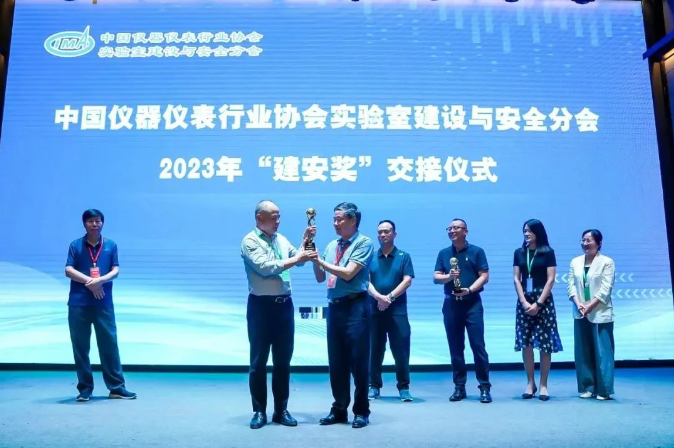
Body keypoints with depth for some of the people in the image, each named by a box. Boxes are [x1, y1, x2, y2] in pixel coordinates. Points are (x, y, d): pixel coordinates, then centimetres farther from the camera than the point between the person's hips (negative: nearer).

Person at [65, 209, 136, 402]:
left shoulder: (111, 245, 7)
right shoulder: (76, 245, 5)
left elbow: (115, 271, 1)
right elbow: (68, 270, -3)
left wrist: (100, 280, -17)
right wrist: (89, 281, -14)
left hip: (104, 303, 0)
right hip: (78, 303, 0)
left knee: (109, 343, 1)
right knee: (80, 346, 3)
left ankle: (116, 386, 8)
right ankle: (85, 387, 14)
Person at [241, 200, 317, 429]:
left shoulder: (281, 239, 12)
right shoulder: (250, 241, -7)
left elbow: (298, 258, 5)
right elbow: (265, 267, -20)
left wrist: (305, 240, -7)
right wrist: (295, 259, -19)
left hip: (284, 305, 6)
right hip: (261, 306, -6)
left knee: (283, 361, 11)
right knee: (259, 361, 5)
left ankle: (281, 410, 21)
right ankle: (259, 411, 15)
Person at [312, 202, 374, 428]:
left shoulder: (364, 243, -6)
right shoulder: (332, 246, 14)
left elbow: (348, 273, -16)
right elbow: (320, 278, 15)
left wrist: (321, 260, -10)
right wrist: (314, 259, -1)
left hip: (355, 306, -7)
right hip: (334, 307, 7)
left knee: (358, 360, 1)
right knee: (336, 361, 11)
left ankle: (361, 411, 13)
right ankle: (339, 409, 22)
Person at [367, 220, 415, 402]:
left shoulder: (404, 257, 6)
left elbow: (407, 281, -4)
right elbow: (366, 281, -1)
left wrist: (390, 297, -16)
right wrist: (378, 297, -19)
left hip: (397, 309, -1)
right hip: (375, 309, 2)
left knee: (401, 350, -1)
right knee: (375, 350, 6)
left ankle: (404, 387, 9)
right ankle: (374, 386, 15)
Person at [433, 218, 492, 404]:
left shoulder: (476, 251, 2)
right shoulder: (443, 253, 11)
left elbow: (484, 276, -4)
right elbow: (436, 277, 7)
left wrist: (470, 289, -18)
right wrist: (449, 276, -13)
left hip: (472, 303, -3)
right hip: (451, 304, 3)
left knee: (478, 345, -5)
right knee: (455, 348, 6)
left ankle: (485, 387, 2)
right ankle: (459, 387, 13)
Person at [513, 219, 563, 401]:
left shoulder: (548, 252, -1)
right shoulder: (519, 253, 8)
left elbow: (550, 279, -6)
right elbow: (516, 279, 4)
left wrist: (538, 303, -12)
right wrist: (524, 301, -8)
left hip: (543, 301, -3)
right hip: (524, 301, 3)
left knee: (545, 343, -2)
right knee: (525, 343, 3)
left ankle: (543, 385, 7)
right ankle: (530, 383, 13)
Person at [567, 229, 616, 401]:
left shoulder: (607, 262, -3)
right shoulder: (575, 262, 10)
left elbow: (605, 289, -10)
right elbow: (570, 285, 4)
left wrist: (590, 306, -17)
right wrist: (578, 304, -11)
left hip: (600, 314, -4)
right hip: (580, 314, 5)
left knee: (602, 352, -2)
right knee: (583, 352, 7)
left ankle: (604, 390, 6)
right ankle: (587, 388, 15)